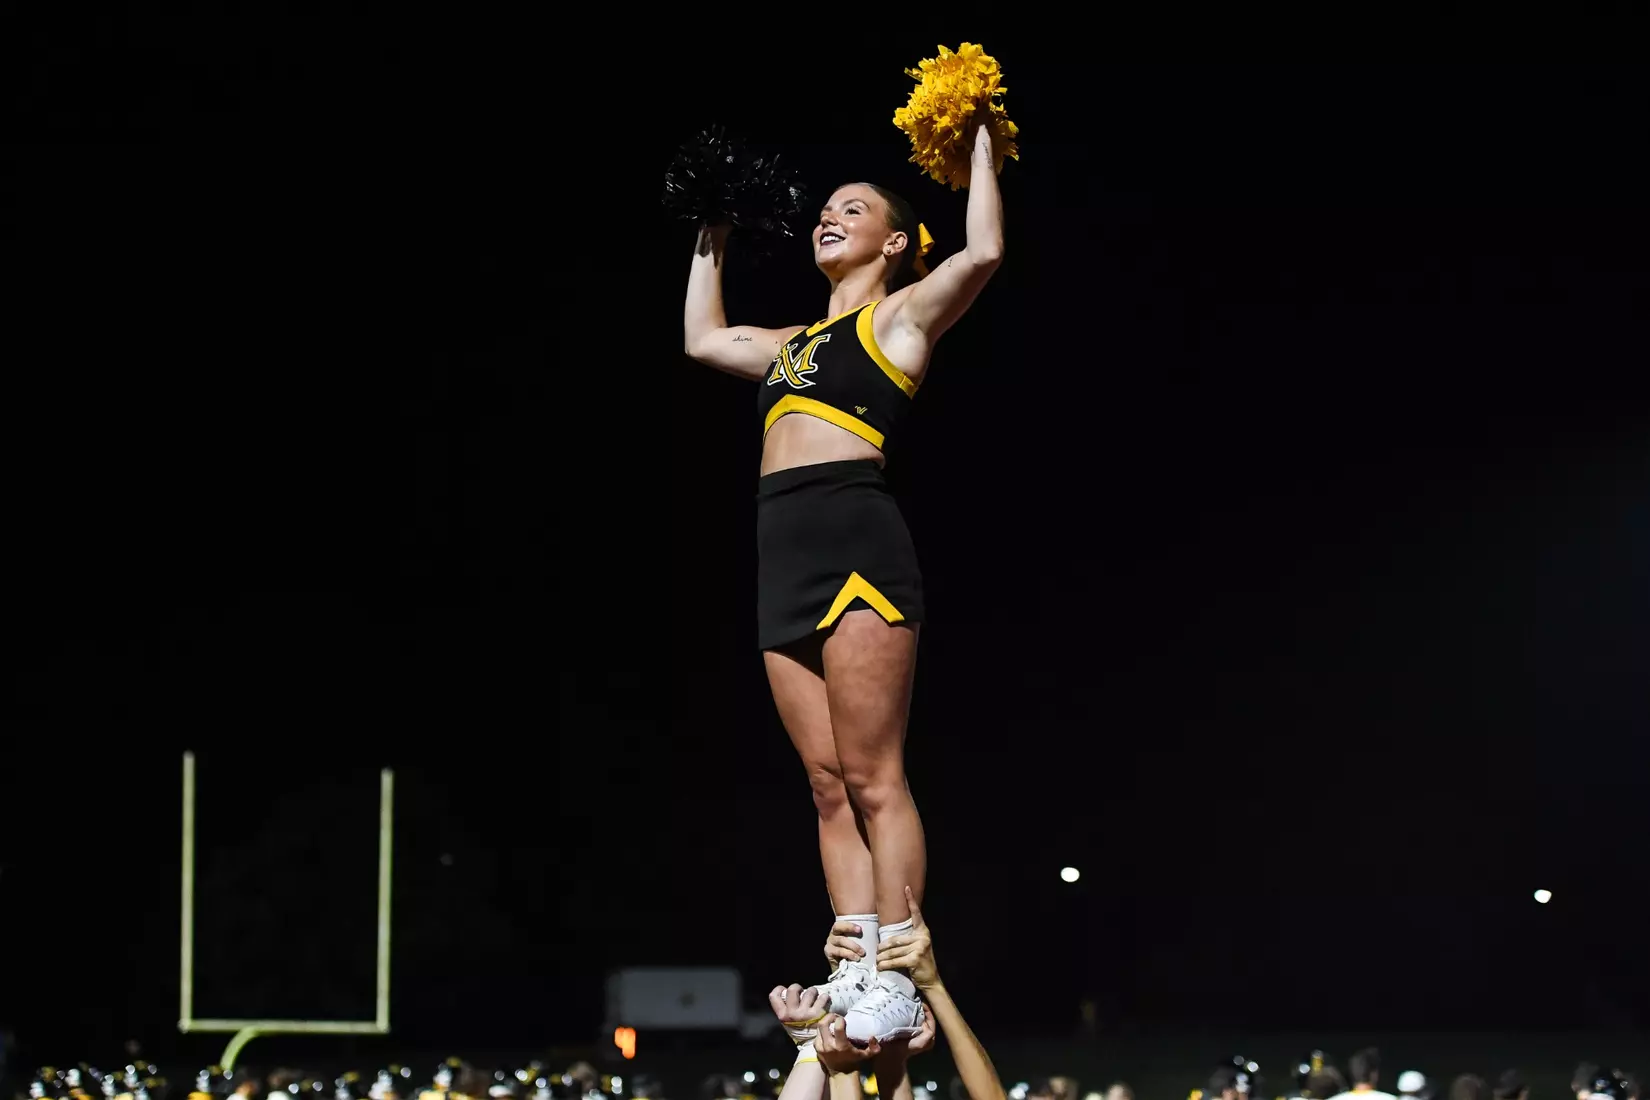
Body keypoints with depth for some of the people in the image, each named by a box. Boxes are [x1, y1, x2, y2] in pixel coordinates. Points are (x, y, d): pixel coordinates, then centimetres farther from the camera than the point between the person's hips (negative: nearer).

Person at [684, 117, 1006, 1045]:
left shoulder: (901, 315, 7)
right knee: (831, 786, 3)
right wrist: (712, 237, 43)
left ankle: (899, 983, -13)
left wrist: (981, 151, 1)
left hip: (857, 541, -7)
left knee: (873, 777, -11)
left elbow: (984, 251, -10)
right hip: (786, 558, 7)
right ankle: (856, 971, 2)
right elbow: (703, 338, 42)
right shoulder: (798, 341, 27)